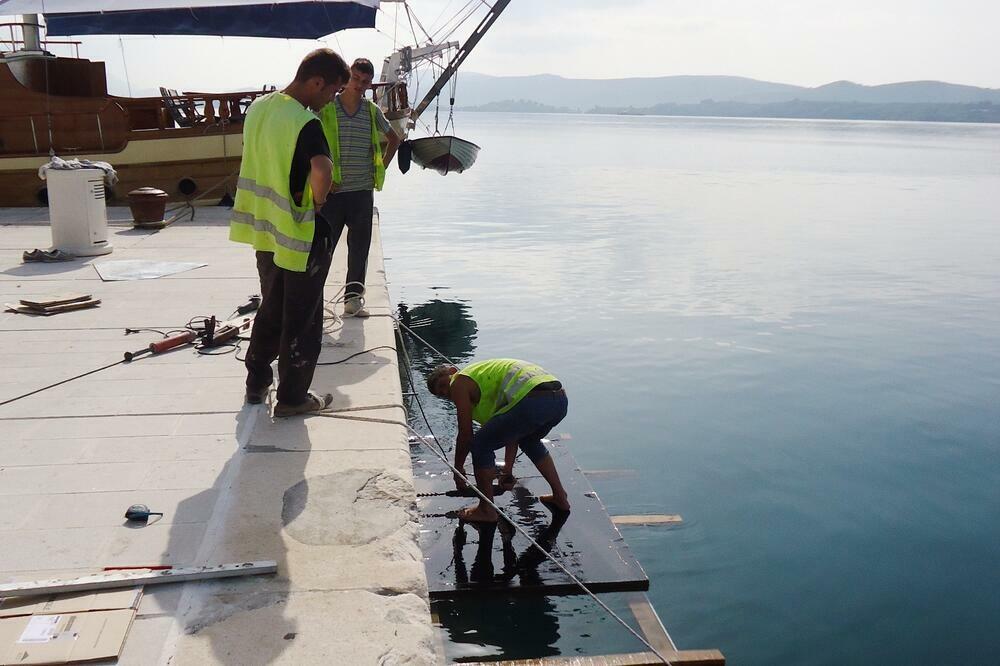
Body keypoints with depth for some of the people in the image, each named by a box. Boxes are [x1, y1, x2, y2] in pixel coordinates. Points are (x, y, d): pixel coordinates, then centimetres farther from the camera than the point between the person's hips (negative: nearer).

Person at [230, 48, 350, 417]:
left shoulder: (258, 107, 4)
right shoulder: (305, 123, -22)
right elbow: (322, 169, -39)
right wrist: (318, 200, -19)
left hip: (266, 230, 8)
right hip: (301, 236, -8)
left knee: (271, 309, 23)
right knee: (301, 321, 7)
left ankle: (257, 382, 34)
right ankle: (292, 397, 18)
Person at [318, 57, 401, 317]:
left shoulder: (373, 111, 7)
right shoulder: (325, 107, -5)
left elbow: (394, 138, 23)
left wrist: (382, 166, 12)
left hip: (363, 192, 4)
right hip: (332, 191, -4)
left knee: (360, 248, 8)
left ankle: (353, 299, 19)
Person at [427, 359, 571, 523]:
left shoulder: (459, 382, 12)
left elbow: (465, 435, 13)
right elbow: (512, 427, 38)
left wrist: (458, 469, 28)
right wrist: (508, 467, 43)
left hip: (533, 401, -9)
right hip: (560, 398, 9)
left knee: (481, 445, 7)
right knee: (528, 440, 37)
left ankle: (487, 510, 17)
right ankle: (560, 497, 39)